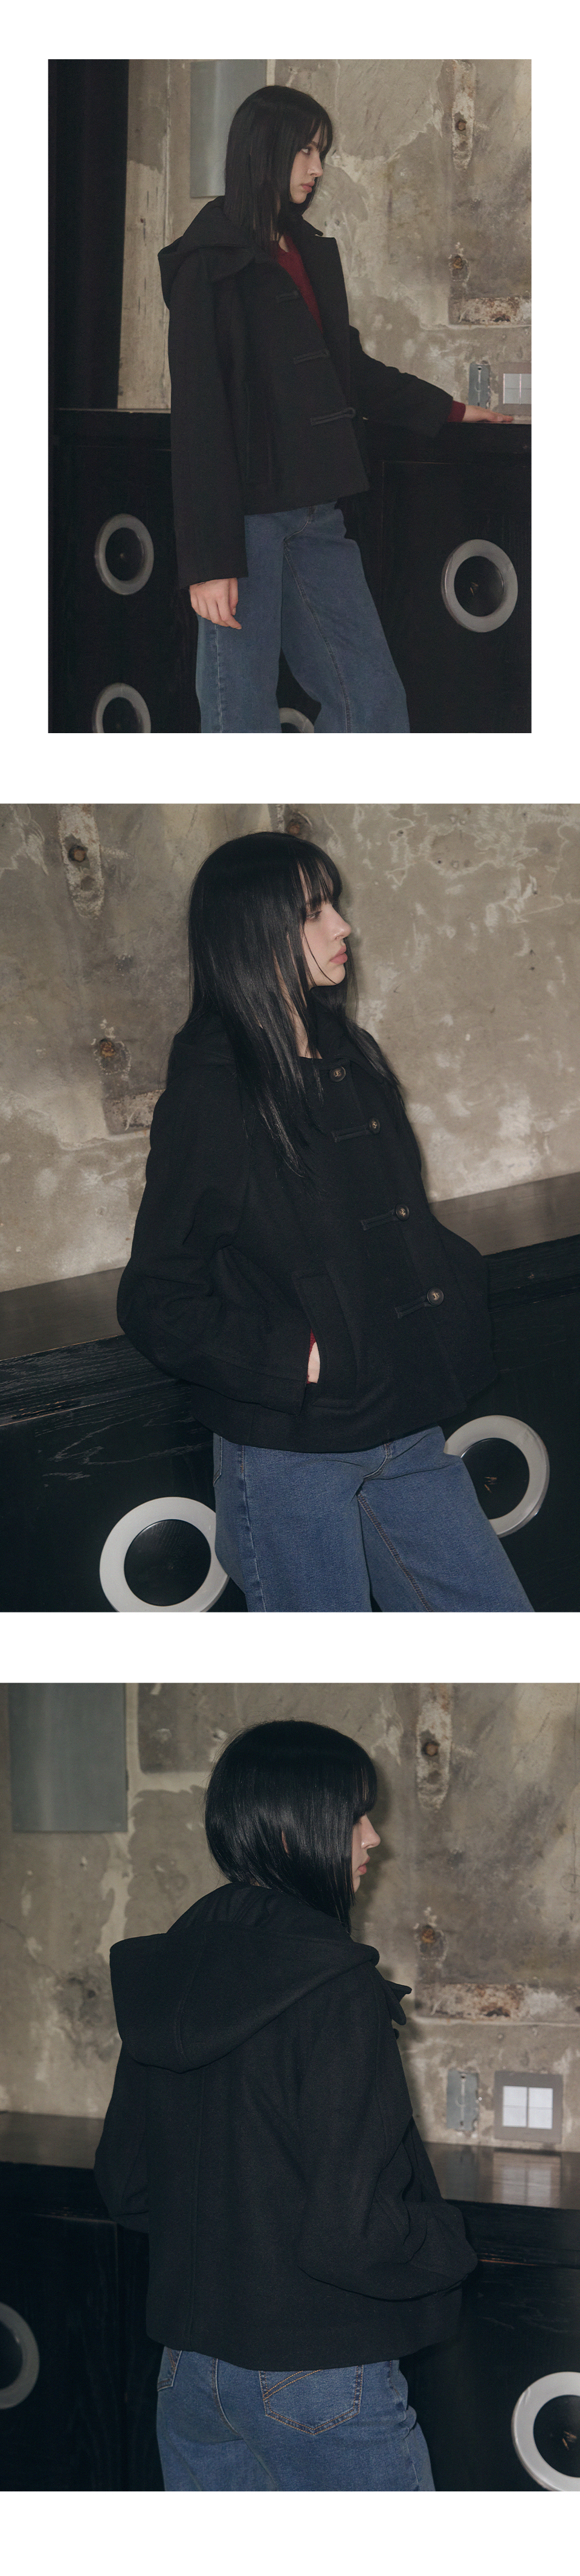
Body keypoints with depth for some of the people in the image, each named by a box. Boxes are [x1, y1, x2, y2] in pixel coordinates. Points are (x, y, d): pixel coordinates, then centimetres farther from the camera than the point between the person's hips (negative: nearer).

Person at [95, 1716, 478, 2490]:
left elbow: (123, 2186, 13)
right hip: (316, 2380, -7)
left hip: (187, 2365, 7)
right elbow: (347, 2230, -22)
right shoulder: (337, 1990, -19)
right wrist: (451, 2240, -5)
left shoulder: (161, 1979, 4)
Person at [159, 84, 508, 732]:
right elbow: (198, 416, -12)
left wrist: (447, 410, 40)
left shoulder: (311, 254, 17)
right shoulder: (212, 265, -7)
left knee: (373, 703, 2)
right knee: (243, 720, -6)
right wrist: (209, 558, -17)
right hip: (245, 517, -8)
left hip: (314, 517, 8)